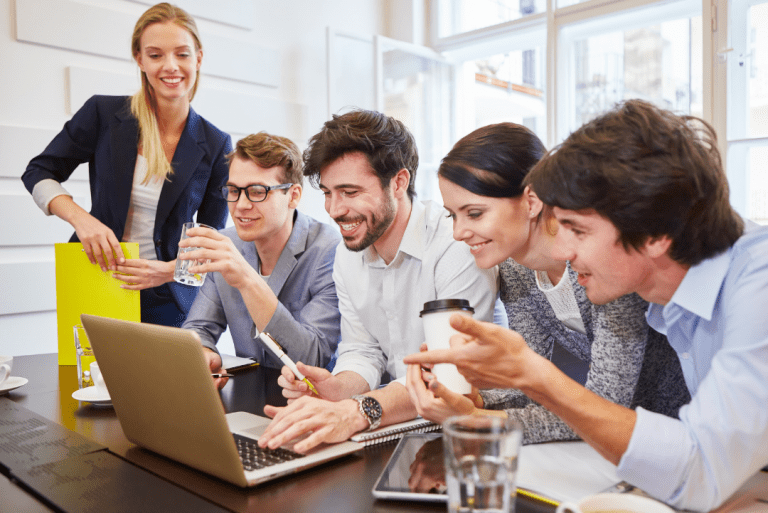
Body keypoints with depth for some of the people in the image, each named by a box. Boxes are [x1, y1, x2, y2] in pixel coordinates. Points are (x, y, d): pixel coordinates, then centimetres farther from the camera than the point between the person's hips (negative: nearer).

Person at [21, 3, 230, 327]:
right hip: (96, 286, 1)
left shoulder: (216, 146, -5)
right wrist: (79, 217, -16)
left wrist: (169, 270, -20)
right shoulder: (103, 114, -6)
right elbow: (39, 173, 3)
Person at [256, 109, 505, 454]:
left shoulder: (459, 247, -21)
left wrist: (355, 412, -40)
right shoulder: (347, 256, 4)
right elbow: (362, 351, 6)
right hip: (402, 422, 5)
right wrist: (337, 390, -16)